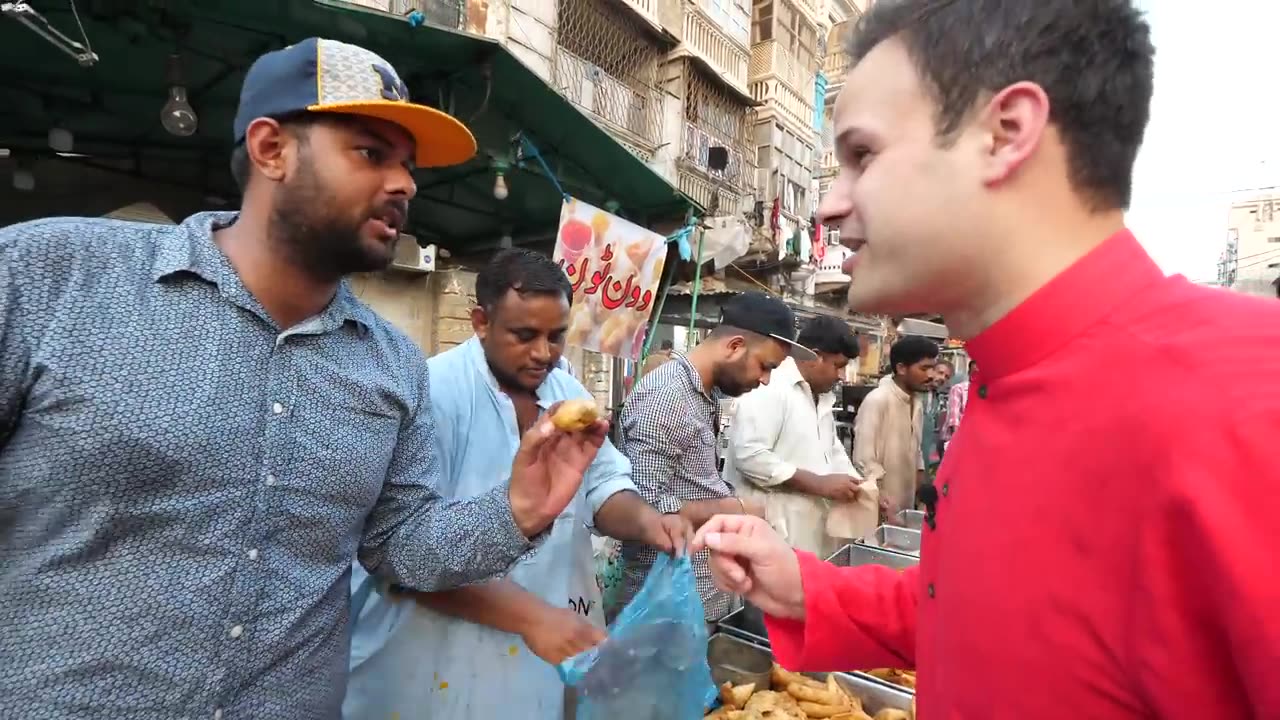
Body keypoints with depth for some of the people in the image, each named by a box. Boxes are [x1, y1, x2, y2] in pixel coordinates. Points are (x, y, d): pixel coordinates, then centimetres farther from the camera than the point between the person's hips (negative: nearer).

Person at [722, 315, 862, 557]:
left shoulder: (822, 396, 15)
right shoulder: (769, 388, -16)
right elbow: (750, 456, -25)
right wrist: (820, 484, -20)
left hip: (810, 529, 9)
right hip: (771, 531, -9)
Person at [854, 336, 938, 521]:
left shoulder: (917, 403, 6)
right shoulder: (877, 400, -18)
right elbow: (865, 463, -19)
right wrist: (885, 511, -18)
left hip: (906, 508, 7)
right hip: (881, 512, -7)